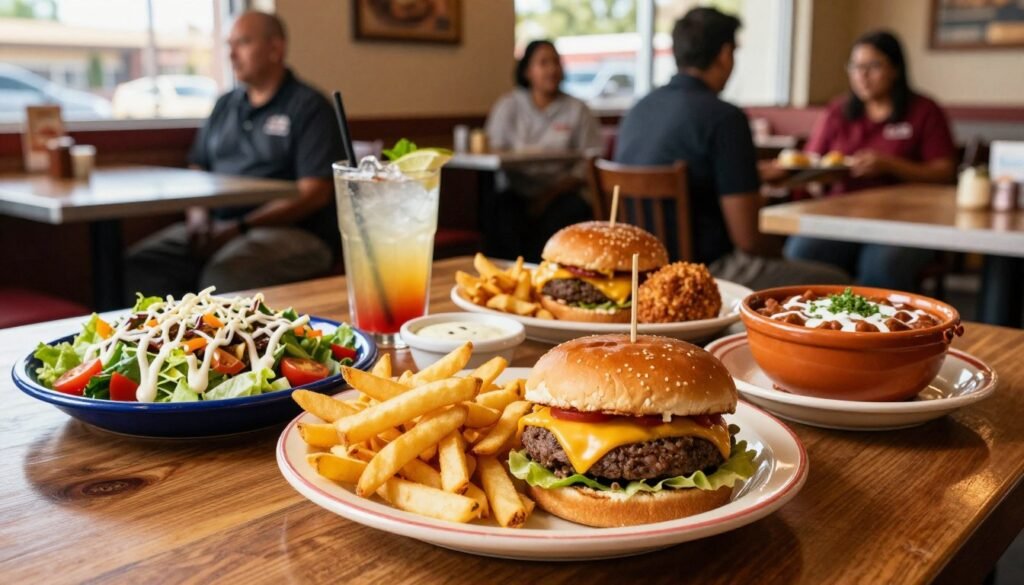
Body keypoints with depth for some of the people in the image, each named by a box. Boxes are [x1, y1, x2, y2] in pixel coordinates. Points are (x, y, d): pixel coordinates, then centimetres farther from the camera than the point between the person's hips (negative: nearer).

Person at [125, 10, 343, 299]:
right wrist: (198, 216, 0)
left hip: (293, 231, -6)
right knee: (141, 262, -16)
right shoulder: (225, 105, 20)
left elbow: (314, 194, -10)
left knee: (223, 274, -34)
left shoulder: (310, 106, -1)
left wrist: (240, 228, -15)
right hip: (217, 227, 6)